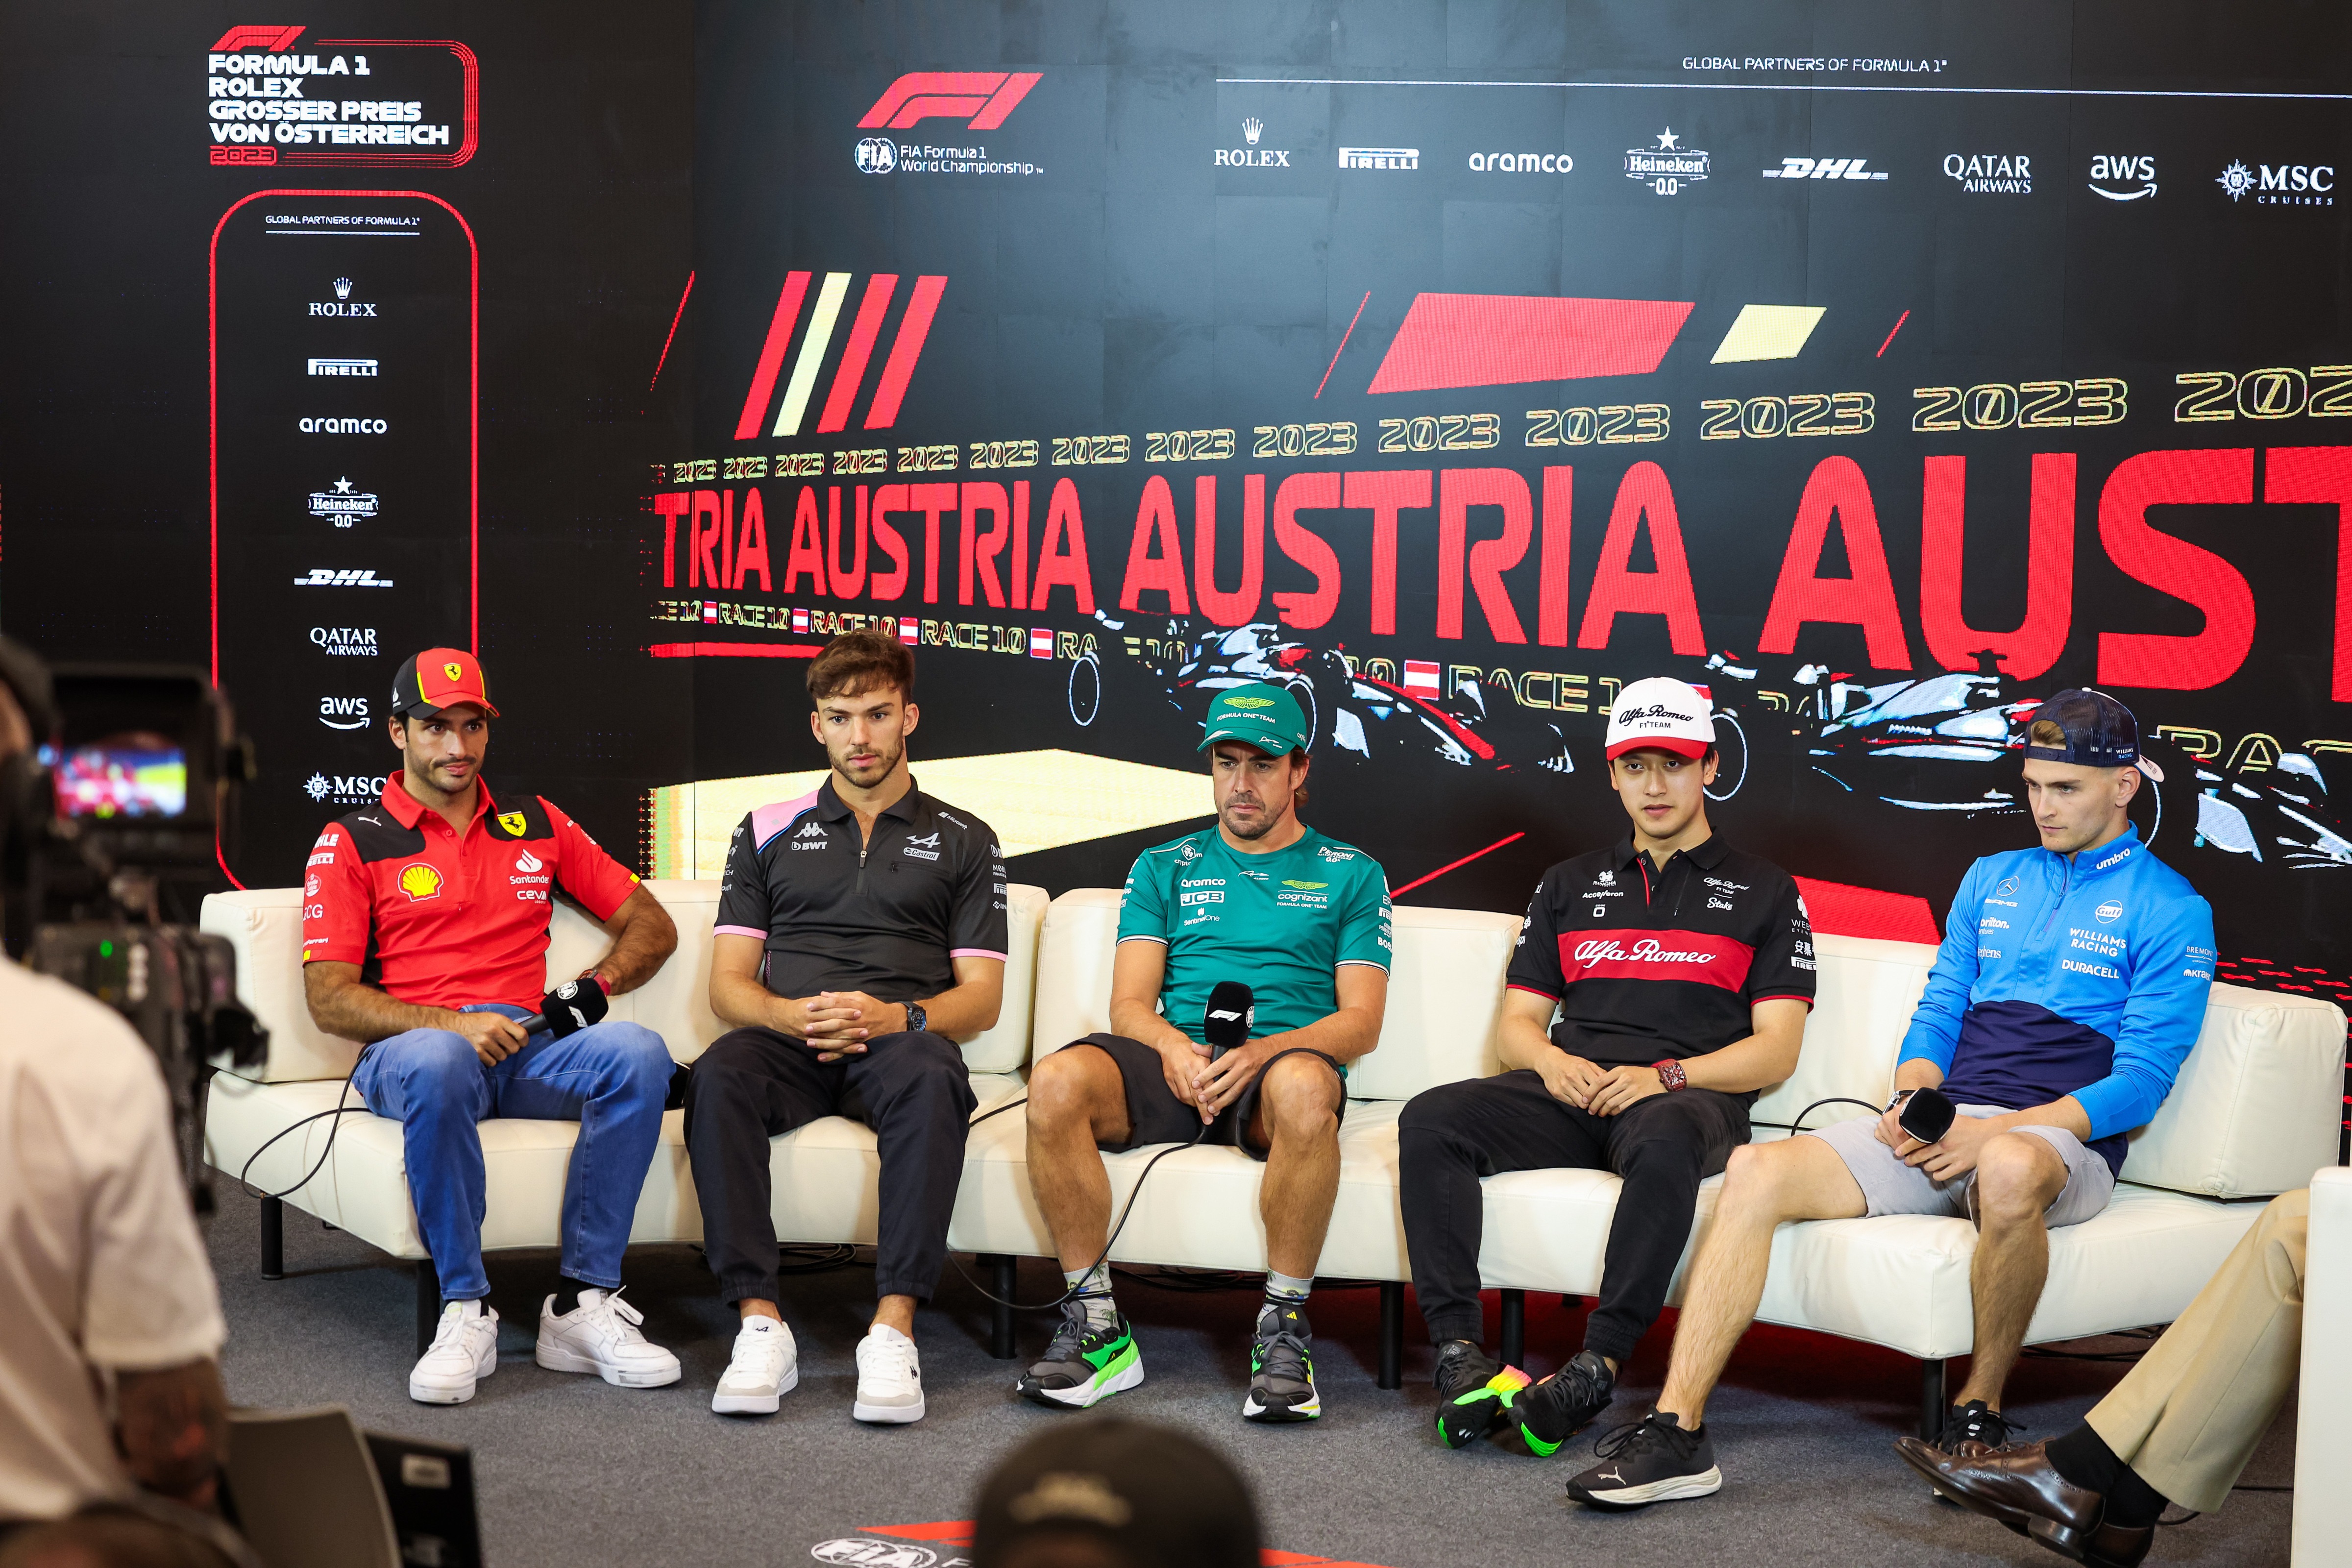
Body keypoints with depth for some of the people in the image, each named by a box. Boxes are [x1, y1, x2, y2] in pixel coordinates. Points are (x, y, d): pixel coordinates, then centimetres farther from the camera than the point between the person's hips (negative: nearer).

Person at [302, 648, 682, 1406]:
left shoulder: (537, 825, 21)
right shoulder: (352, 843, 11)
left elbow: (652, 925, 23)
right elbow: (329, 999, 0)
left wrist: (596, 985, 2)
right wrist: (453, 1023, -14)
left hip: (530, 1052, 3)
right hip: (412, 1049, -3)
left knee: (637, 1052, -30)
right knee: (438, 1063, -41)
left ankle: (583, 1303, -27)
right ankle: (465, 1311, -28)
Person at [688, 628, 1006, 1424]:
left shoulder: (963, 841, 17)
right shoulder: (768, 832, 20)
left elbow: (981, 997, 9)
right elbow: (728, 984, 13)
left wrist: (895, 1016, -13)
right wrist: (793, 1014, -10)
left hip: (899, 1040, -1)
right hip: (789, 1040, 1)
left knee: (929, 1078, -38)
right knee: (721, 1072, -34)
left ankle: (894, 1329, -40)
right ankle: (760, 1322, -35)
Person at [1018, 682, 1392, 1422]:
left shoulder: (1350, 875, 16)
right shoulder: (1164, 869, 21)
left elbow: (1360, 1021, 4)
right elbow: (1129, 1004, 10)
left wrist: (1259, 1051, -15)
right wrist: (1174, 1048, -14)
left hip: (1280, 1063, -2)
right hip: (1173, 1063, 2)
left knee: (1304, 1086, -41)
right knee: (1055, 1082, -31)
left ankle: (1284, 1327, -26)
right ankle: (1096, 1324, -22)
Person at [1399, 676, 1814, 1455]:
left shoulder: (1764, 892, 14)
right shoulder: (1569, 886, 25)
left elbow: (1777, 1048, 4)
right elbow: (1516, 1022, 21)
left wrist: (1665, 1075, -12)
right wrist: (1552, 1063, -4)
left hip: (1688, 1096, -3)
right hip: (1570, 1092, 4)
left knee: (1667, 1141, -41)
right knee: (1430, 1120, -25)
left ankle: (1597, 1367, -40)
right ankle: (1458, 1351, -31)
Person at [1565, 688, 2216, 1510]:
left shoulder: (2171, 910, 2)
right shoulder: (1991, 879, 21)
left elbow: (2141, 1082, -6)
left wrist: (1999, 1130, -17)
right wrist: (1914, 1102, -4)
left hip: (2061, 1141, -5)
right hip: (1936, 1130, 5)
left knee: (2009, 1169, -42)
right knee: (1758, 1170, -19)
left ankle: (1979, 1411, -20)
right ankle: (1676, 1429, -24)